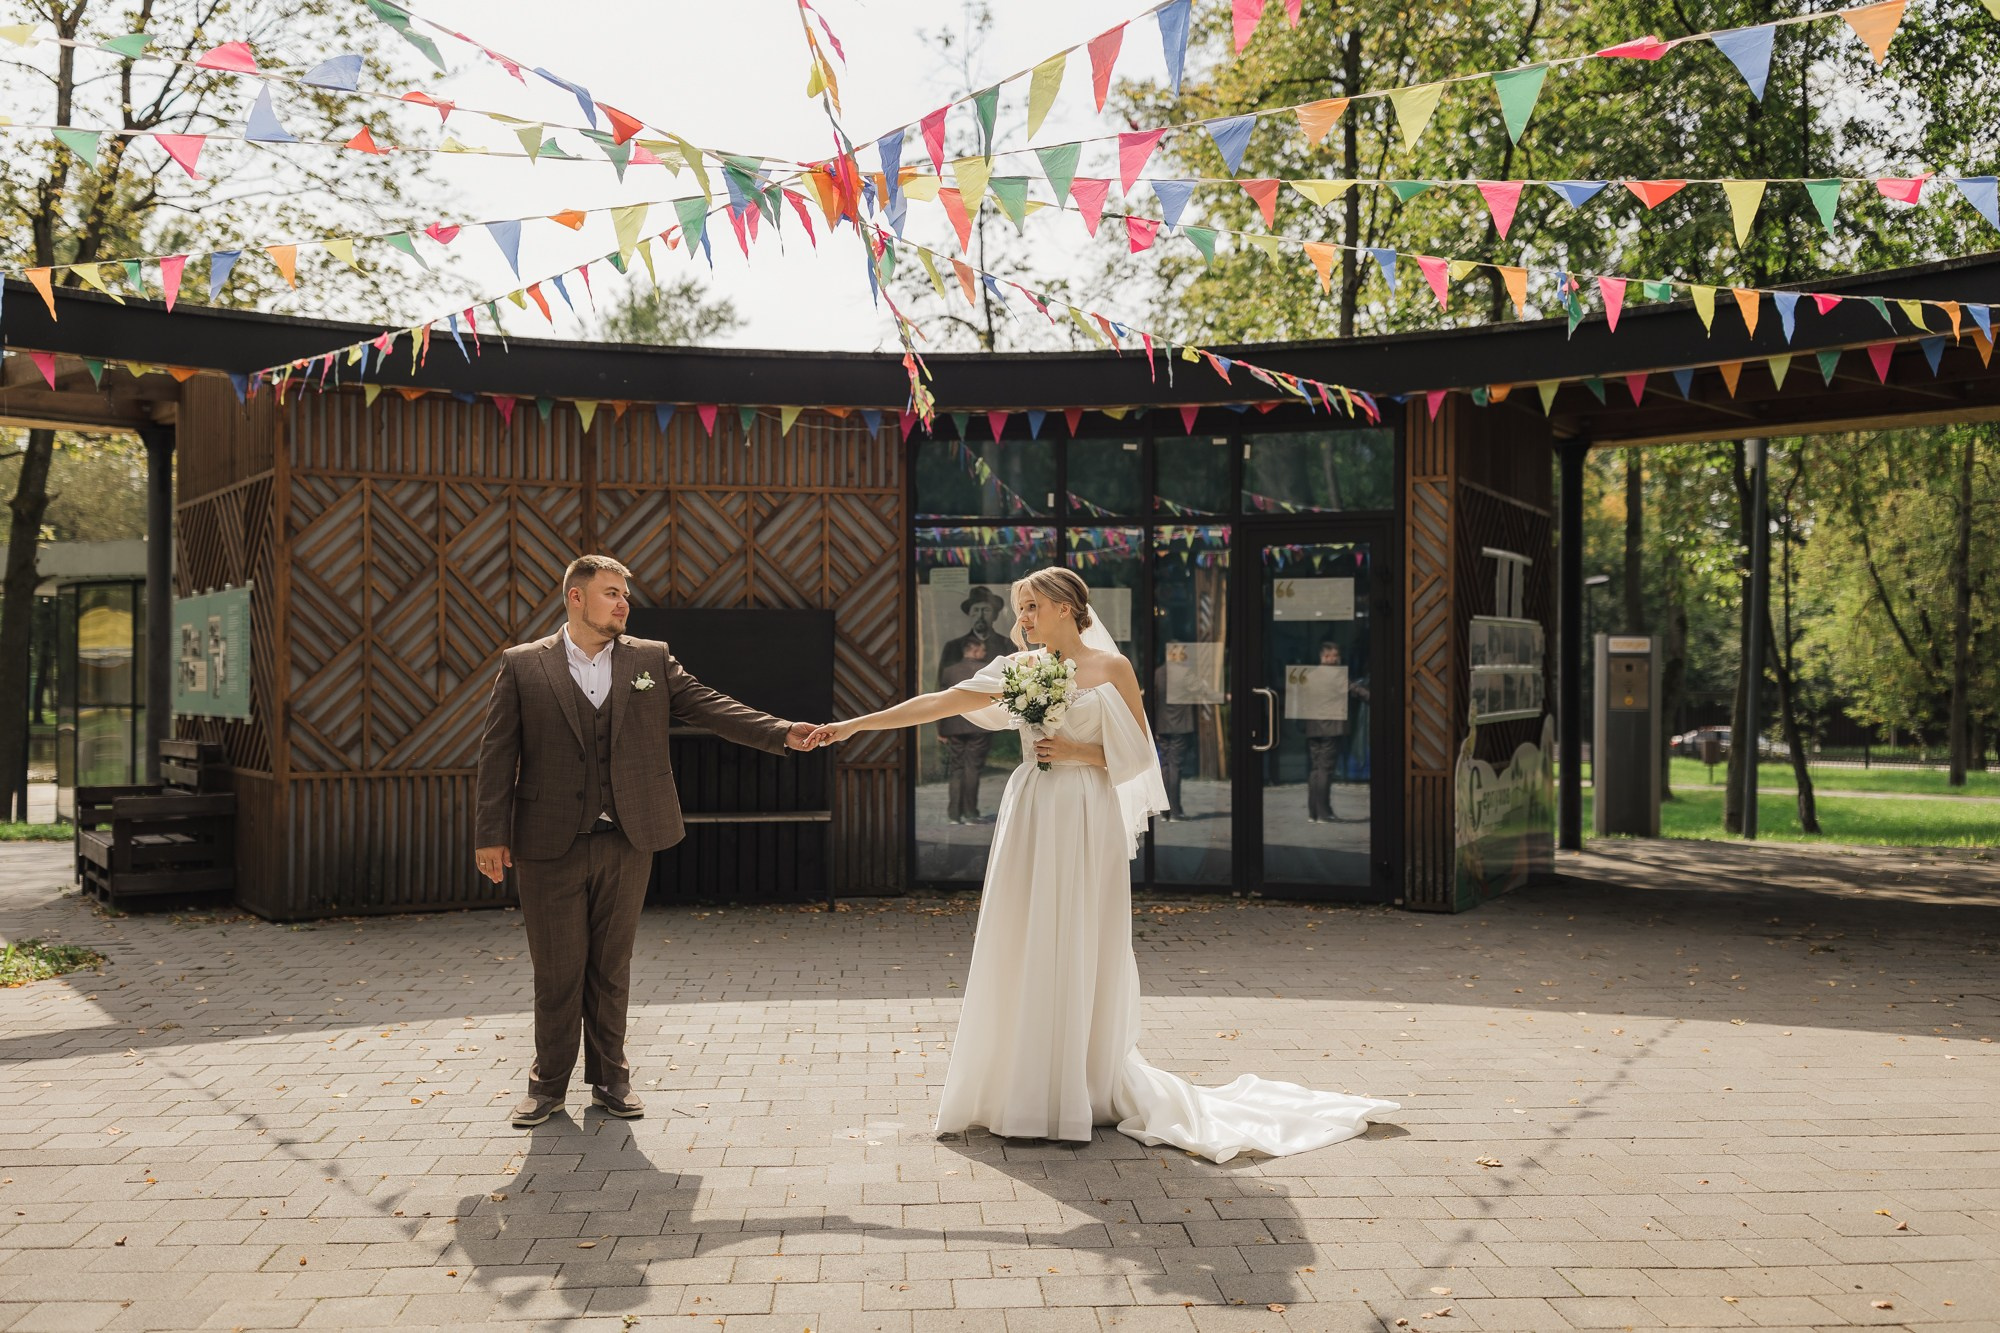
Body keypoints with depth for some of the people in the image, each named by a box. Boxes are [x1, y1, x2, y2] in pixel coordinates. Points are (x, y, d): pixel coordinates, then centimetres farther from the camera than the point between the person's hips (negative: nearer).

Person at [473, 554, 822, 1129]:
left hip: (626, 843, 2)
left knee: (611, 967, 11)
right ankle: (548, 1083, 20)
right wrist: (491, 835, -5)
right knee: (556, 971, 5)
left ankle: (610, 1076, 23)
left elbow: (709, 707, 0)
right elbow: (498, 754, 0)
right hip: (550, 844, -2)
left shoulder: (651, 660, 8)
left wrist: (782, 734, -13)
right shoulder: (522, 665, 2)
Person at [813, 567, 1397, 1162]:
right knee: (1024, 948, 3)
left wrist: (1081, 752, -11)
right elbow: (939, 703, 3)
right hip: (1031, 817, 3)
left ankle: (1082, 1090, 9)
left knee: (1081, 950, -1)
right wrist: (854, 724, -1)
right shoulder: (1019, 669, 8)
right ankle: (1026, 1092, 13)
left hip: (1087, 820, -3)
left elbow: (1139, 753, 1)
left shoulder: (1112, 667, 0)